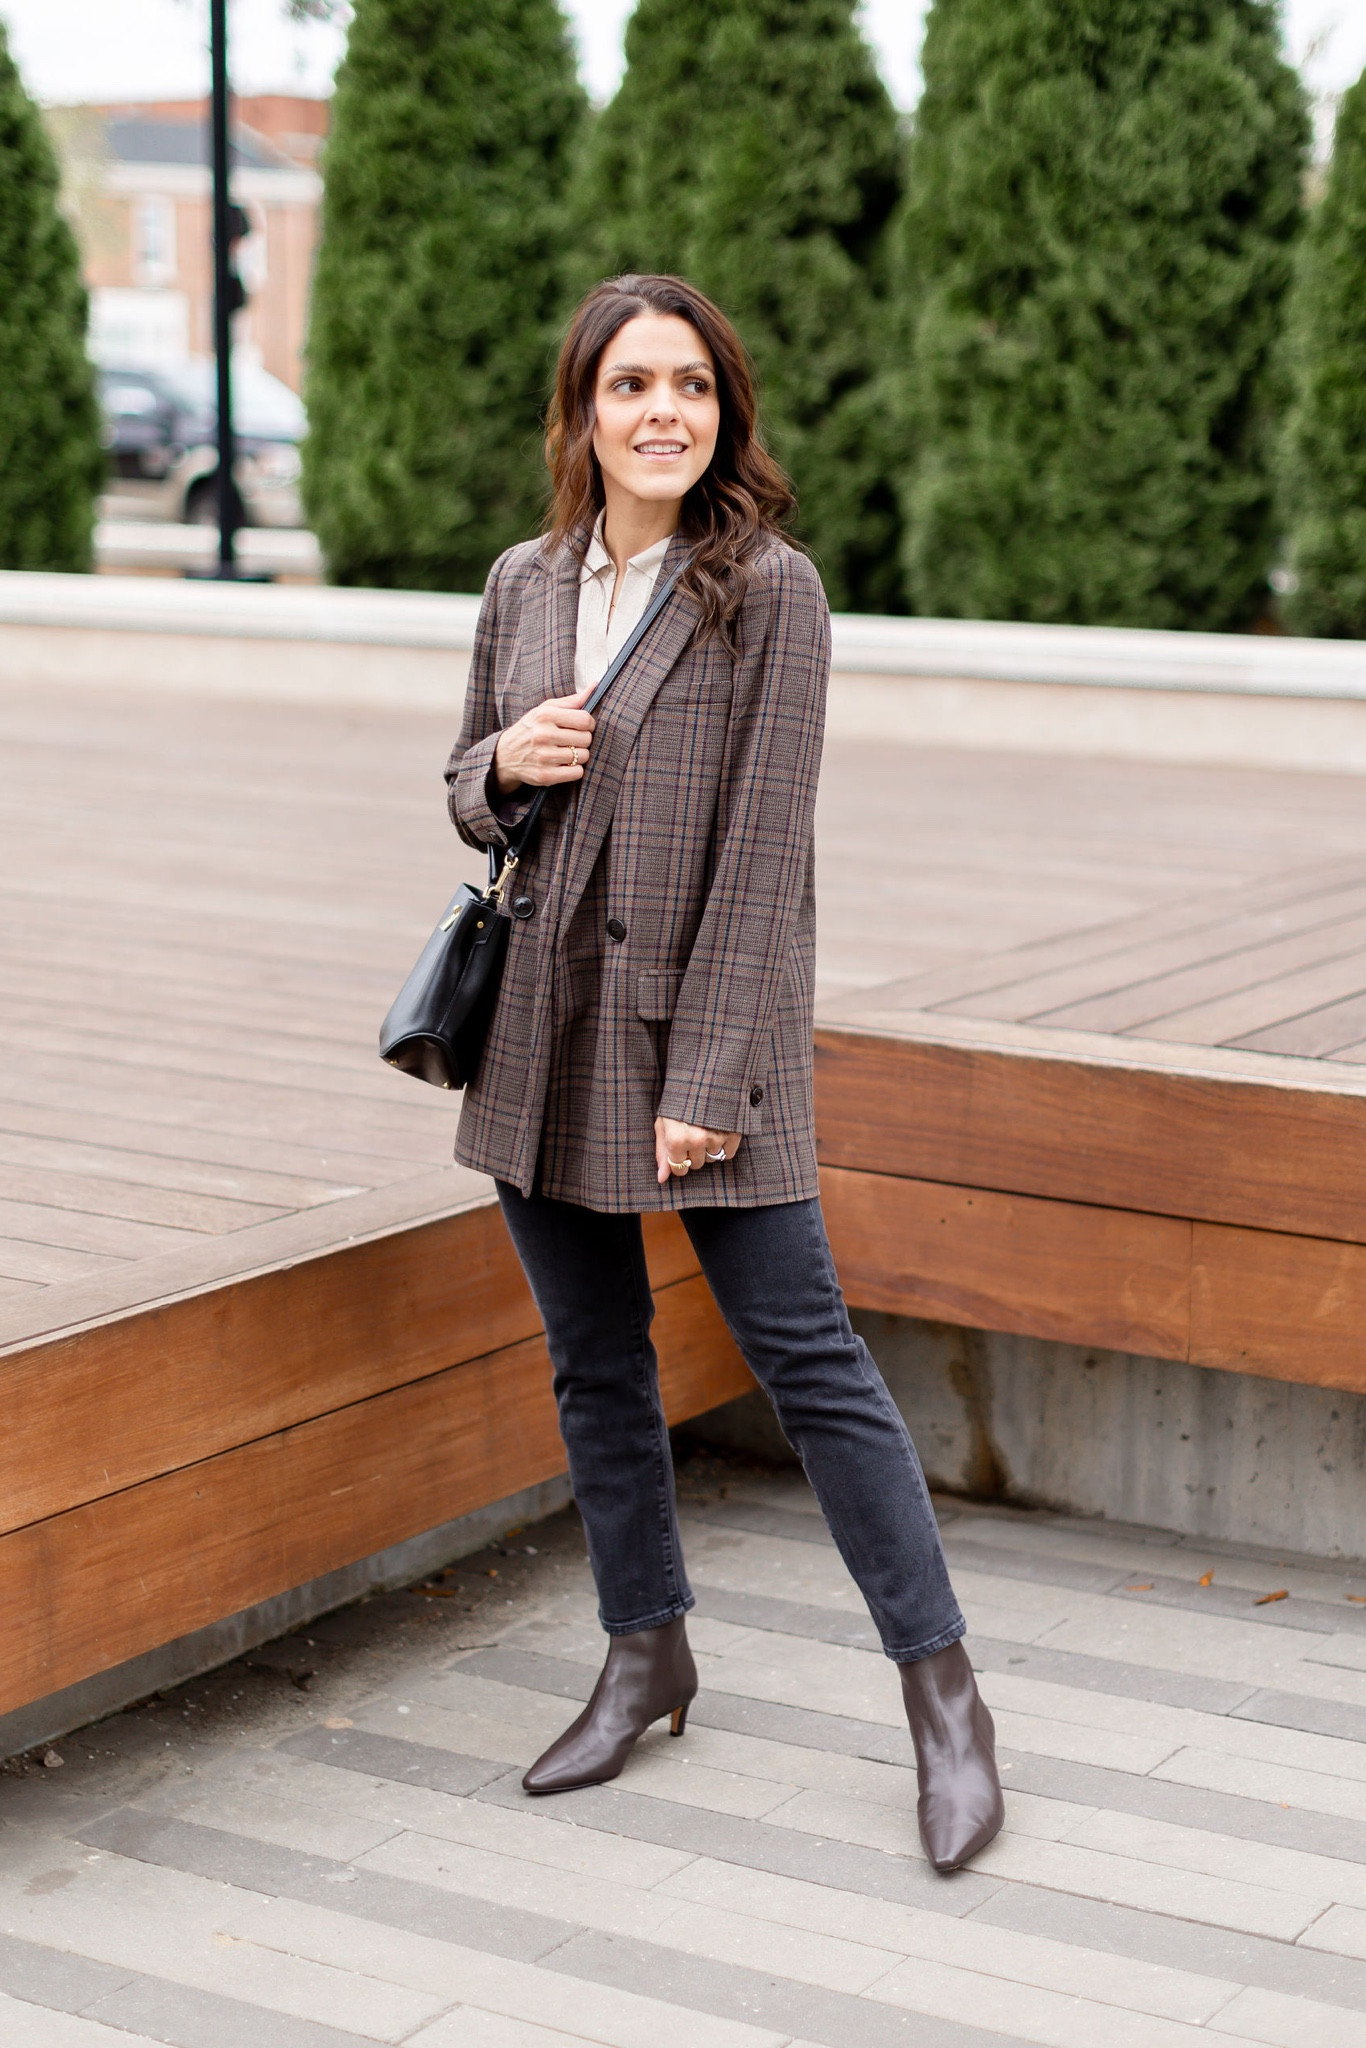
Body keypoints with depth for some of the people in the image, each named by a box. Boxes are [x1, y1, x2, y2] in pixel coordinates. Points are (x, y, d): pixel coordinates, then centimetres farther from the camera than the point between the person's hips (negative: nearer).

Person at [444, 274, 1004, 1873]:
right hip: (544, 1031, 5)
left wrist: (706, 1081, -17)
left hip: (704, 1026, -5)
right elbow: (467, 797, 18)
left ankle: (943, 1695, 7)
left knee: (805, 1355, -3)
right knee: (593, 1366, 14)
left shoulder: (770, 591, -8)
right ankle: (645, 1655, 31)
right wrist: (503, 763, -7)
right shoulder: (523, 586, 7)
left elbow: (762, 850, -13)